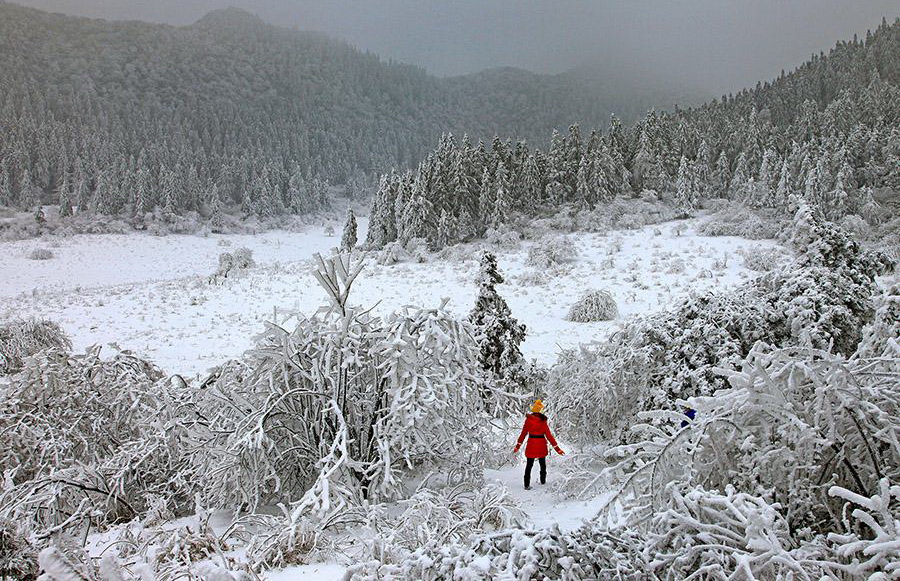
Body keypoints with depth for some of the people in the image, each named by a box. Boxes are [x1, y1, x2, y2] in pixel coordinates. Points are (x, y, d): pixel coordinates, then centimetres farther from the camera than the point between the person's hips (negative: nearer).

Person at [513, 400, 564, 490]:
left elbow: (523, 433, -3)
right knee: (542, 464, 22)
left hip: (531, 445, 1)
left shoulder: (528, 419, -9)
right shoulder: (543, 421, -15)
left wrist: (518, 445, 6)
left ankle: (527, 485, 5)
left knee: (529, 465, 9)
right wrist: (557, 448, -7)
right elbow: (549, 436, -13)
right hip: (541, 445, -1)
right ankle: (543, 481, 35)